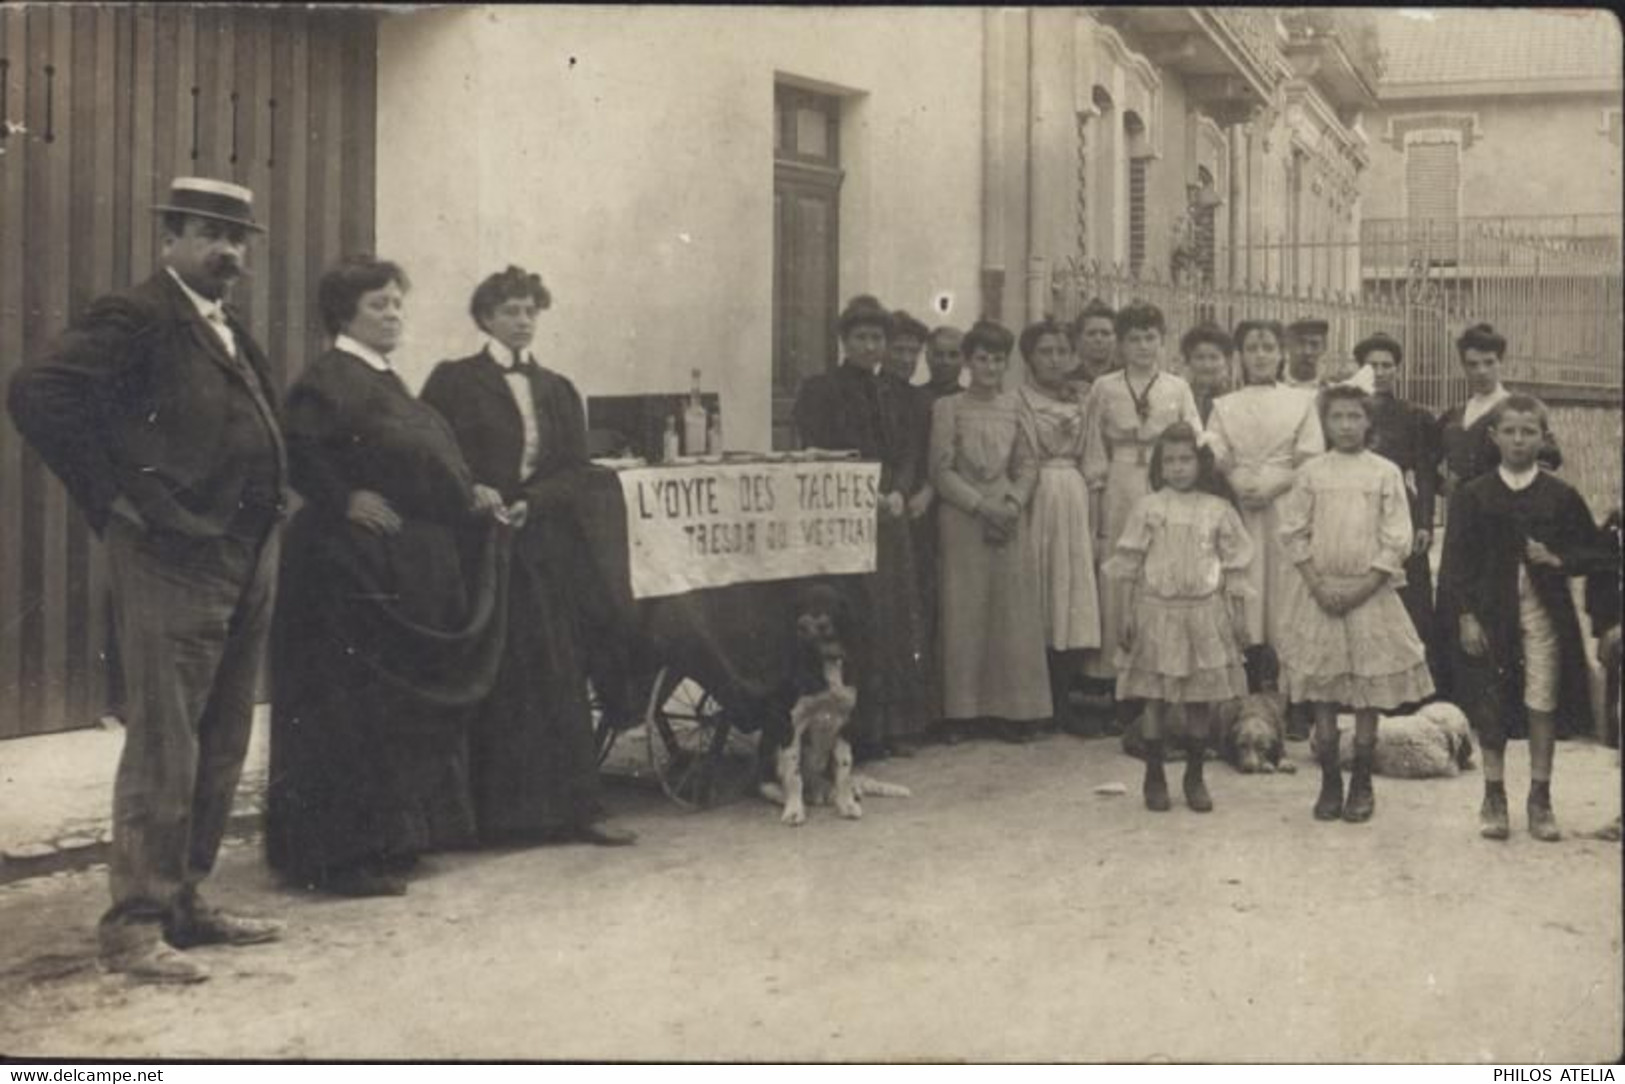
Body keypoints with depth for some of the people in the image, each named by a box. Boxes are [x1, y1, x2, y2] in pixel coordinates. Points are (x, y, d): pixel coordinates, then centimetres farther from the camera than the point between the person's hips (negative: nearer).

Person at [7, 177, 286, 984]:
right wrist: (115, 497, -17)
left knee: (219, 750, 14)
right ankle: (133, 926, 5)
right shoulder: (135, 318, -8)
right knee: (162, 751, -4)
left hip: (247, 561, 9)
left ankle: (185, 901, 25)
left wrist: (274, 497, 14)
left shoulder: (232, 335, 18)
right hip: (173, 559, -9)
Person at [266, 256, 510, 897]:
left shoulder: (385, 381, 17)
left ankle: (391, 838, 22)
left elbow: (417, 463, 22)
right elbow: (298, 454, -23)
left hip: (407, 567, 10)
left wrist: (467, 496, 10)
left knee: (399, 701, 13)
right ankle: (344, 853, 1)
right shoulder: (327, 380, -11)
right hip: (350, 562, -10)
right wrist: (346, 500, -24)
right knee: (349, 705, -5)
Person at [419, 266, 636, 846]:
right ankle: (492, 810, 6)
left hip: (546, 547, 4)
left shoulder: (557, 390, 15)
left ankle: (575, 807, 5)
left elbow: (574, 471, 7)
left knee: (558, 676, 1)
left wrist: (528, 503, -10)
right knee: (491, 683, -1)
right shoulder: (454, 381, 3)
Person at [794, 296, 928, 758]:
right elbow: (817, 457, -8)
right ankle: (853, 728, -5)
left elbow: (909, 457, 13)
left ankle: (893, 727, 12)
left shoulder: (893, 401, 19)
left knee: (896, 621, 5)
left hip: (890, 520, 6)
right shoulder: (820, 390, 0)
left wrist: (898, 493, -8)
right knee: (854, 621, -10)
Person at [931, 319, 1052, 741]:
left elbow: (1028, 465, 8)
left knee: (1013, 612, 1)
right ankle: (965, 709, 6)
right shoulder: (948, 408, 1)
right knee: (965, 614, 0)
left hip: (1010, 520, 2)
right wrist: (982, 505, -12)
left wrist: (1012, 504, -8)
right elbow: (942, 470, -3)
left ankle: (1012, 708, 7)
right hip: (962, 521, -2)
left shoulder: (1016, 406, 8)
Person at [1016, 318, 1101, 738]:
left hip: (1074, 497, 5)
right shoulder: (1019, 400, 0)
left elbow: (1089, 459, 15)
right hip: (1037, 499, -4)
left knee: (1073, 599, 0)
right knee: (1041, 600, -5)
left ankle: (1063, 701, 4)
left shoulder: (1080, 401, 15)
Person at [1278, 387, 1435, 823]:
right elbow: (1293, 533, 3)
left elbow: (1397, 542, -3)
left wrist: (1363, 587, -11)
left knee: (1369, 693, 2)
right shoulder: (1311, 472, 4)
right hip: (1320, 593, 1)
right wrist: (1318, 584, -8)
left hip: (1370, 592, -1)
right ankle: (1330, 782, 13)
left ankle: (1362, 784, 12)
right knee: (1321, 690, 3)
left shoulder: (1386, 473, 0)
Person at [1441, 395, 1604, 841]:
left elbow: (1592, 551, 8)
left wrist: (1557, 560, -11)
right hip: (1491, 613, 0)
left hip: (1545, 614, 0)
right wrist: (1466, 616, -7)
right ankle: (1494, 799, 16)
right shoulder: (1473, 496, 1)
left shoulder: (1561, 496, 2)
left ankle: (1540, 800, 14)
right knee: (1491, 708, 5)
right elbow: (1456, 560, -1)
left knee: (1542, 706, 2)